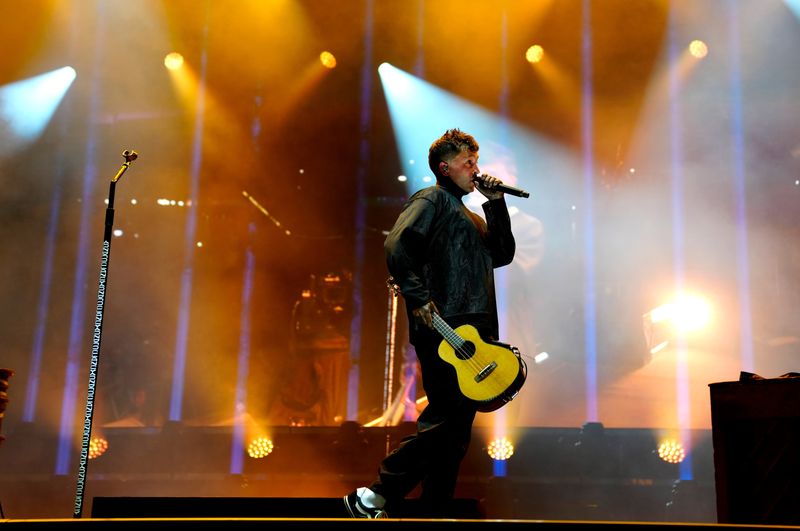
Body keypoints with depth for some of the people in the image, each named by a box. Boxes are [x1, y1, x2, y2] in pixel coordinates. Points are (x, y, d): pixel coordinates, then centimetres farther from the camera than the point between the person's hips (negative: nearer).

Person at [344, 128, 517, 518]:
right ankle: (373, 497, -7)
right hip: (443, 330, -9)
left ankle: (435, 513, 14)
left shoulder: (470, 217, 27)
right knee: (444, 420, -15)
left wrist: (496, 204, 12)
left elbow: (503, 254, 18)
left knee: (457, 430, 8)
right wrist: (419, 300, -21)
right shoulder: (431, 200, -1)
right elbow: (397, 246, -16)